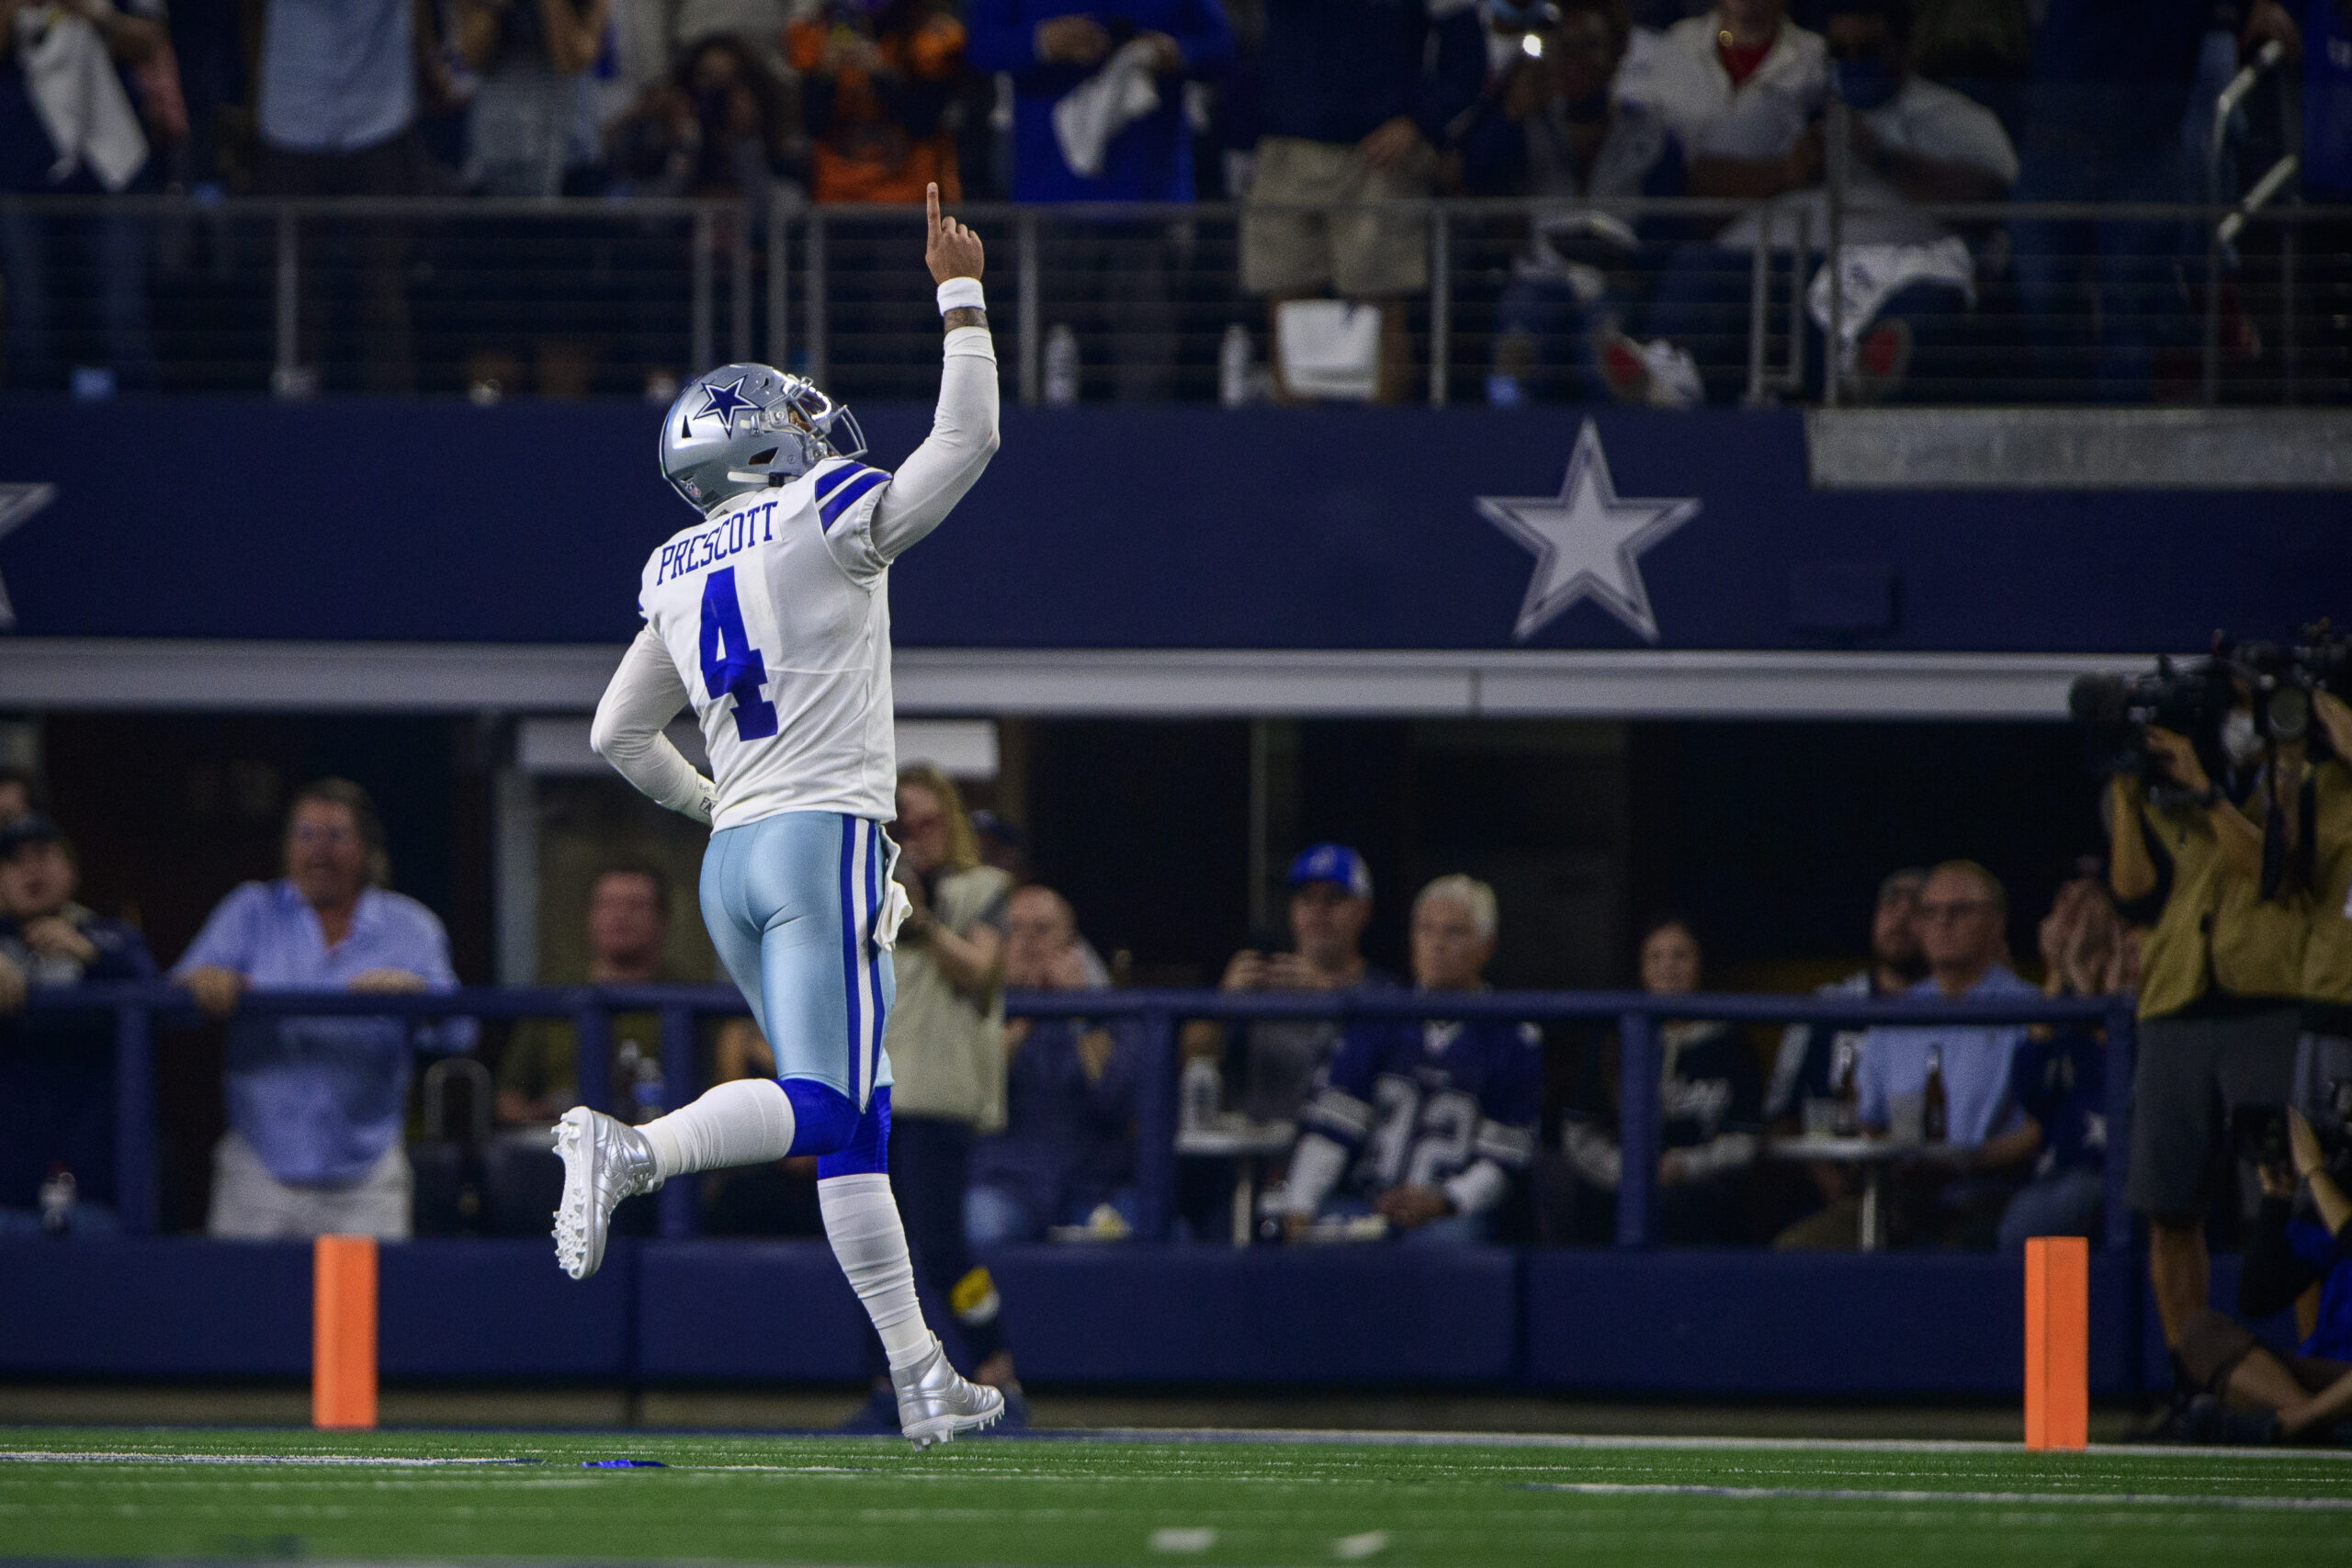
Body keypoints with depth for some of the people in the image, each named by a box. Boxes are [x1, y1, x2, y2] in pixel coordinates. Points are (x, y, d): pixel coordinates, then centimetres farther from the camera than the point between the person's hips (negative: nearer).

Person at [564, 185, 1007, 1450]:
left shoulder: (680, 576, 14)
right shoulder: (830, 520, -4)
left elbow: (618, 734, 19)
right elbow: (966, 442, 0)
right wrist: (960, 299, 8)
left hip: (732, 863, 7)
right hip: (826, 837, -7)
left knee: (844, 1119, 8)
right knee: (830, 1113, -15)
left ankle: (918, 1373, 5)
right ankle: (632, 1151, -35)